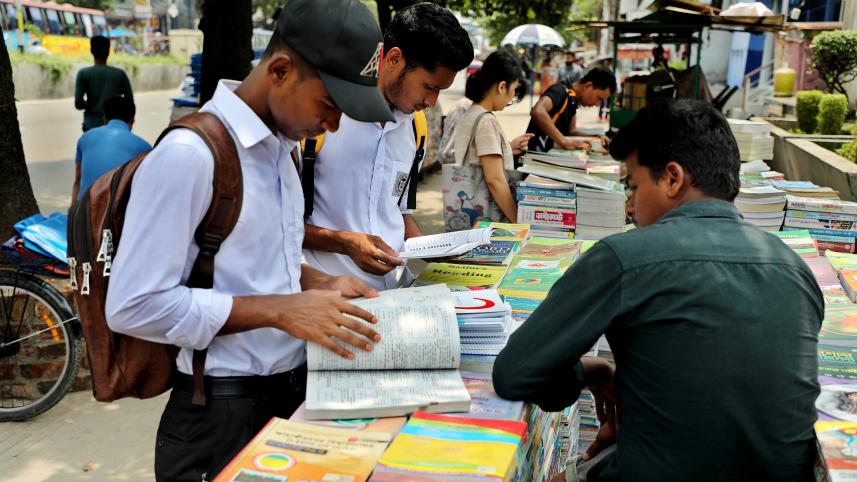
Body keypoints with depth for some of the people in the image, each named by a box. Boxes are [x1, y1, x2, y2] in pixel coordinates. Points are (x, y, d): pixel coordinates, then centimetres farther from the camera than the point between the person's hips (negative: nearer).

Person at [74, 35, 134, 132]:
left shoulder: (83, 74, -3)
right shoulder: (120, 74, 1)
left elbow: (78, 103, -9)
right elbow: (130, 101, 0)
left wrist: (89, 104, 12)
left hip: (92, 126, -1)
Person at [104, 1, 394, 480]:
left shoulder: (279, 144, 5)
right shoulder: (189, 154, -21)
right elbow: (134, 306, -22)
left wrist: (319, 283, -1)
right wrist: (280, 310, -24)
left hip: (295, 387, 8)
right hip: (224, 411, -8)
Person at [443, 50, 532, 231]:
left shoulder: (469, 116, 11)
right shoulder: (486, 121, -15)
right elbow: (495, 179, -20)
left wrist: (507, 148, 13)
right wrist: (519, 221, -17)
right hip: (483, 220, -9)